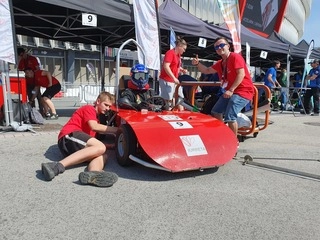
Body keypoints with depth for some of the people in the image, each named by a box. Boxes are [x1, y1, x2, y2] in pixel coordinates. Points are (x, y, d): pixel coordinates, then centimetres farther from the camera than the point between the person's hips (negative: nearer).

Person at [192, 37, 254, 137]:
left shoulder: (235, 57, -10)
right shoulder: (220, 63, 15)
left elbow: (241, 74, -21)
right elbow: (207, 71, 24)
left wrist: (231, 90, -26)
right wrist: (197, 63, 6)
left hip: (243, 91, -10)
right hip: (230, 91, 10)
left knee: (229, 117, -23)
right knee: (216, 112, 17)